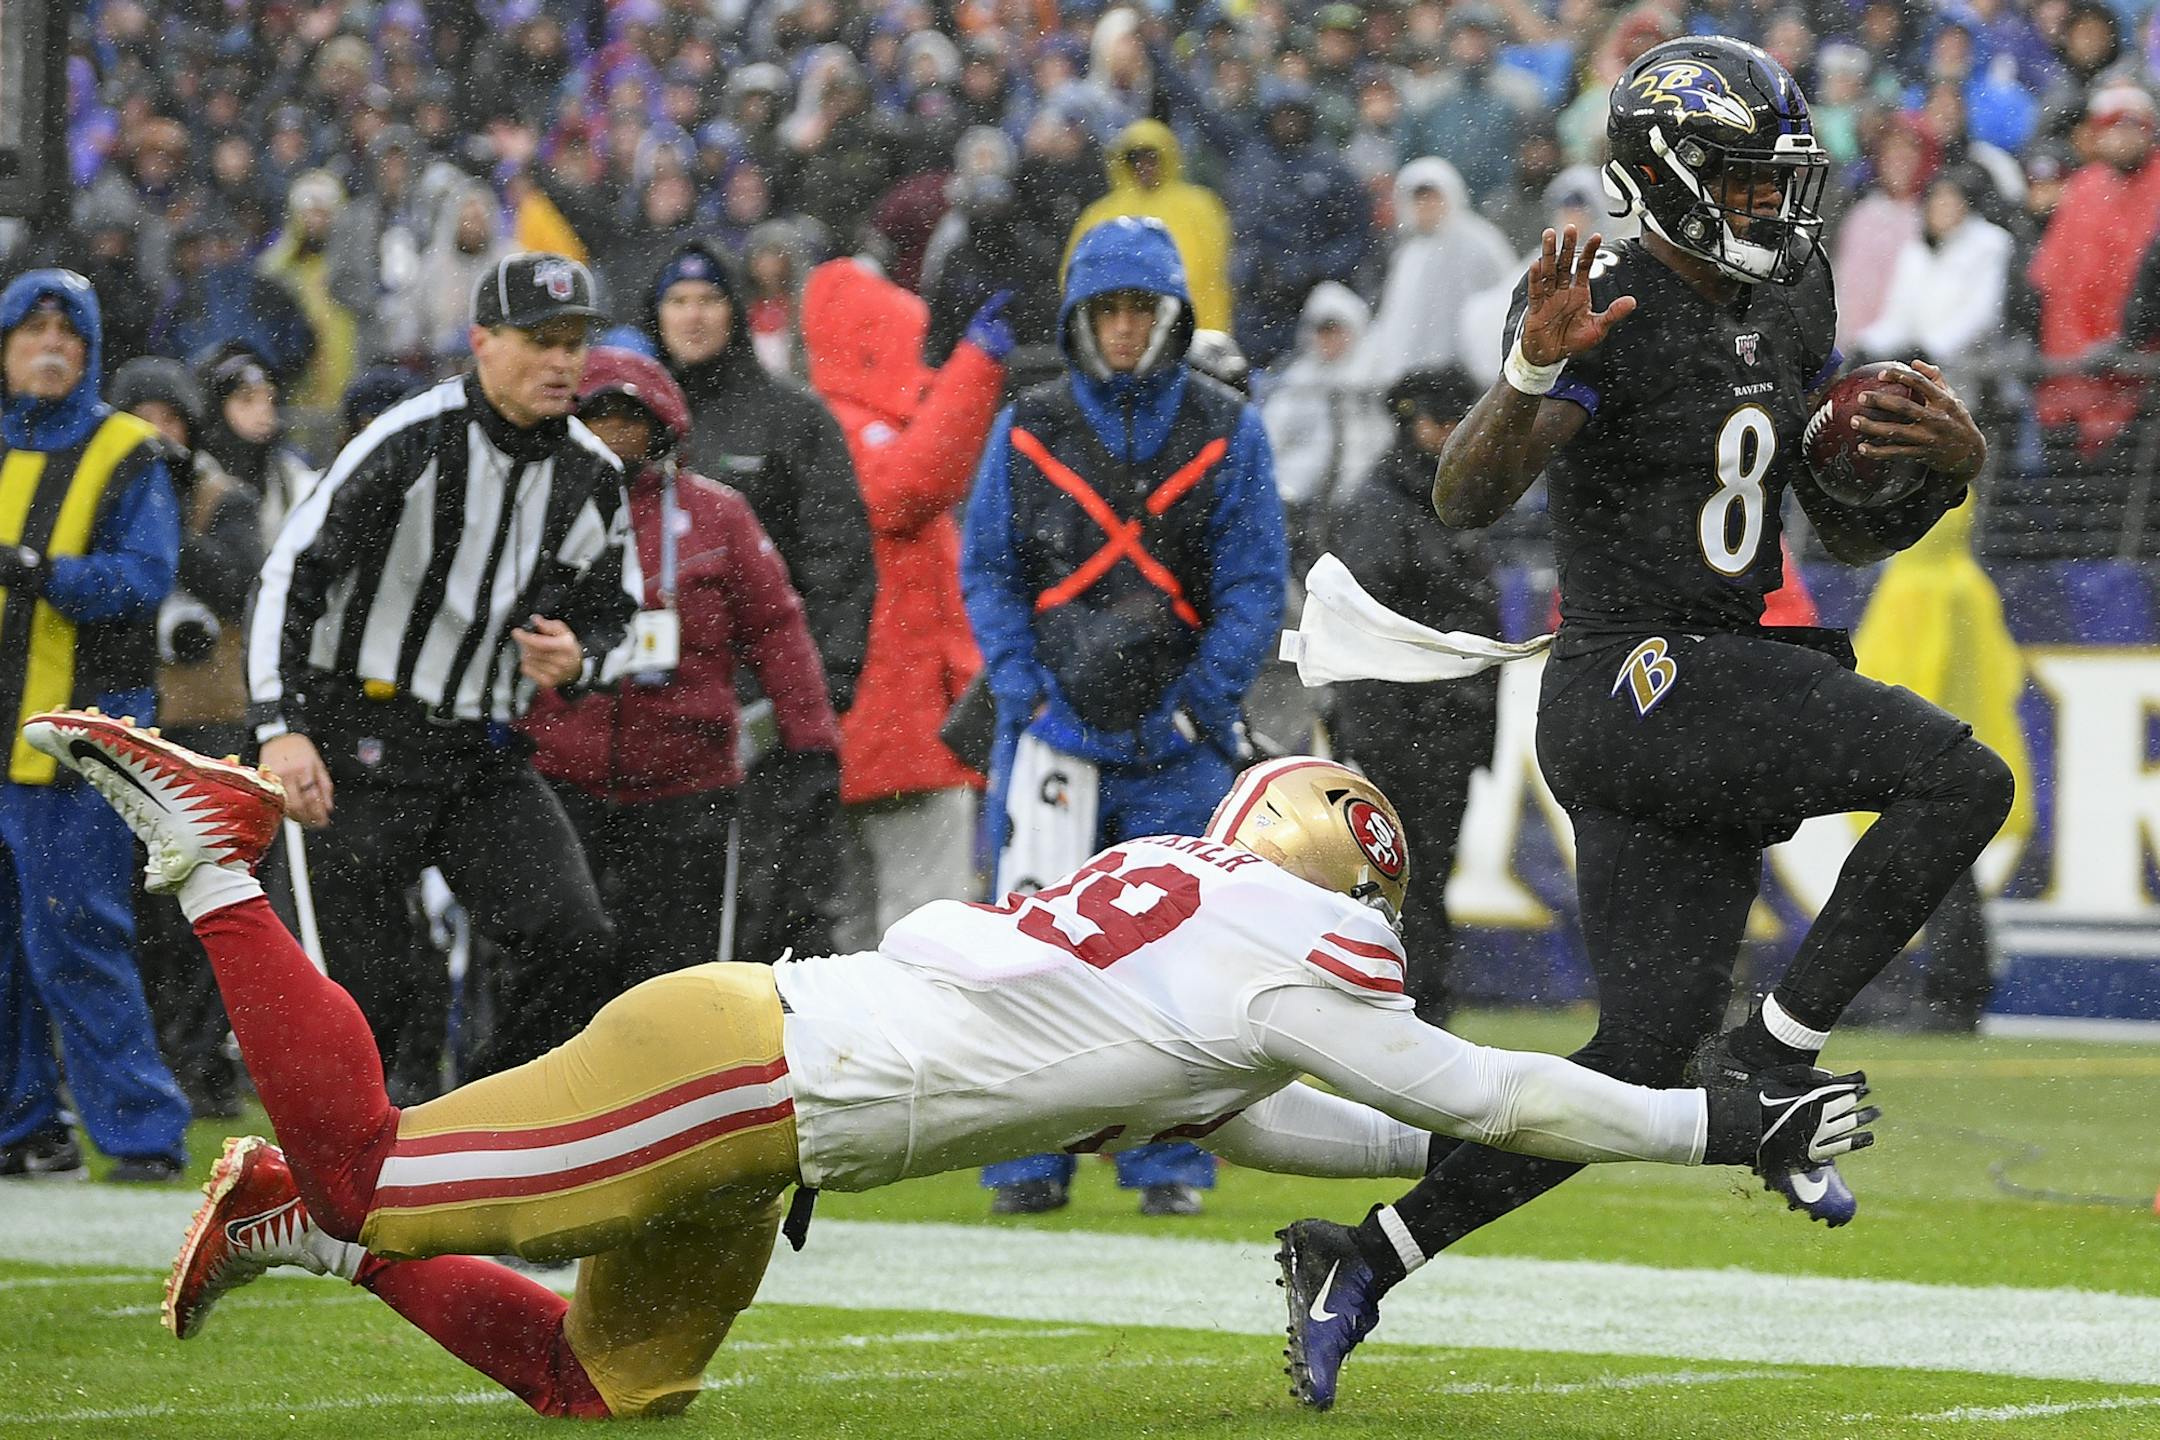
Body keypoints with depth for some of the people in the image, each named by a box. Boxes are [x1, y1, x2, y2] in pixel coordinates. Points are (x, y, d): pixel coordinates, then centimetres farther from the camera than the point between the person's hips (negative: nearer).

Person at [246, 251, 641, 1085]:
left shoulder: (594, 478, 5)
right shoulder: (410, 442, -12)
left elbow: (612, 609, 21)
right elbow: (291, 573, -13)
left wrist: (577, 659, -5)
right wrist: (281, 728, -22)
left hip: (486, 756, 5)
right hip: (365, 743, -5)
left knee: (573, 938, -14)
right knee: (365, 989, -6)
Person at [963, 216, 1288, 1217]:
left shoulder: (1226, 432, 3)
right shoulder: (1027, 429, 5)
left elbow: (1254, 585, 2)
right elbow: (987, 570, 7)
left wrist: (1197, 704, -8)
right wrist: (1028, 690, -6)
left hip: (1176, 733, 0)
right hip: (1052, 727, 0)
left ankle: (1166, 1162, 9)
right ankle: (1029, 1160, 3)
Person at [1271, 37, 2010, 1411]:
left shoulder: (1791, 305, 14)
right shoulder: (1610, 312, -10)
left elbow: (1853, 527, 19)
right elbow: (1466, 496, -20)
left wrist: (1947, 464, -1)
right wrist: (1535, 368, -38)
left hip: (1723, 704, 8)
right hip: (1639, 679, -8)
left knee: (1642, 1061, 4)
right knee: (1961, 779, -20)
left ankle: (1366, 1259, 9)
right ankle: (1769, 1057, -12)